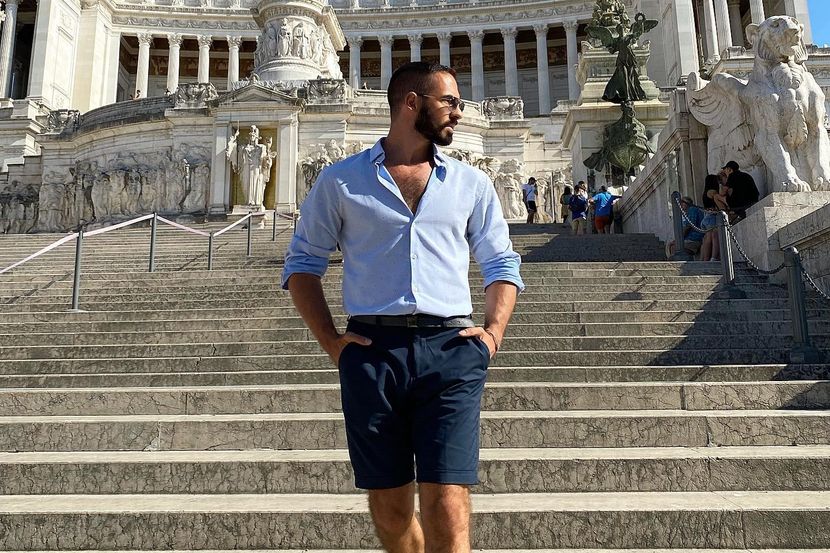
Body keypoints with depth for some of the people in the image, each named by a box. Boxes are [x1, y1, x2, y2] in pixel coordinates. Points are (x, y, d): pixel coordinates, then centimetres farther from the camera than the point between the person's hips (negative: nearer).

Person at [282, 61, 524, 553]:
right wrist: (331, 341, -1)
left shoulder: (472, 183, 15)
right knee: (389, 510, 9)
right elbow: (303, 263, 11)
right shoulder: (341, 180, 10)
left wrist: (493, 333, 0)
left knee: (447, 509, -9)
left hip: (450, 349, 0)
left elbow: (503, 264, 17)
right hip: (372, 350, 0)